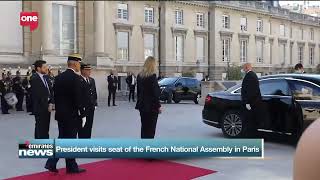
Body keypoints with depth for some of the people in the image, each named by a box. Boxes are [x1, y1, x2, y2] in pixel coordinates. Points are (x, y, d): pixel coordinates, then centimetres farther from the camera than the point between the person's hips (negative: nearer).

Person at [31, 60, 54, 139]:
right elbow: (38, 95, -18)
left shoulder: (46, 77, 10)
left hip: (47, 107, 7)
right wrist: (46, 106, -12)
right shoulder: (35, 79, -13)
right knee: (40, 128, 0)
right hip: (40, 108, -7)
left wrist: (51, 103, -3)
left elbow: (50, 91, 9)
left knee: (46, 128, 12)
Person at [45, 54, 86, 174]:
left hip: (60, 113, 7)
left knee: (61, 138, 16)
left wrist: (58, 109, 18)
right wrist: (82, 115, -12)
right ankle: (71, 167, 14)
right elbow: (78, 98, -18)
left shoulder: (58, 77, 7)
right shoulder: (76, 78, -15)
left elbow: (55, 95, 11)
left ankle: (51, 163, 9)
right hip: (72, 114, -7)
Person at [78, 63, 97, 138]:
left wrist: (95, 104, 11)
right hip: (83, 108, -7)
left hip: (91, 108, 7)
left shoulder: (92, 80, 14)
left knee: (89, 126, 12)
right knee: (83, 126, 0)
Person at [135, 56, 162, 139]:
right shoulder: (153, 76, -15)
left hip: (142, 105, 7)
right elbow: (155, 93, -15)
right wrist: (158, 106, -8)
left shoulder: (139, 76, 6)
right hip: (151, 107, -7)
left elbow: (138, 91, 11)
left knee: (144, 127, 15)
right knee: (150, 128, 0)